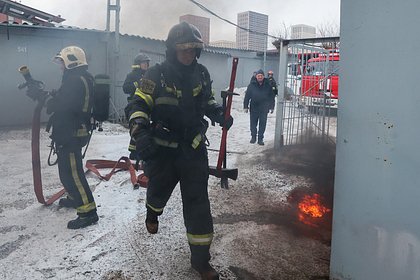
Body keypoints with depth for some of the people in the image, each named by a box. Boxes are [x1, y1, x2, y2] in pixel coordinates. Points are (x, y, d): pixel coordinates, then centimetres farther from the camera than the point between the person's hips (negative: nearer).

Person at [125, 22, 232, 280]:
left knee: (198, 202, 0)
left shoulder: (202, 74, 2)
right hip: (162, 148, -2)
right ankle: (153, 212, 60)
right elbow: (139, 105, -11)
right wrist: (140, 133, -28)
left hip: (194, 148, 2)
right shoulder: (157, 75, -10)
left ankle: (201, 258, 13)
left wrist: (219, 114, -3)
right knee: (159, 189, 19)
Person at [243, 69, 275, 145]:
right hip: (253, 108, 0)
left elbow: (272, 97, 8)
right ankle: (253, 137, 23)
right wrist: (245, 107, -1)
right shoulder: (252, 85, 0)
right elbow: (247, 96, 3)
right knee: (253, 123, 7)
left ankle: (260, 139, 12)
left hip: (264, 109, 0)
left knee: (262, 124, 2)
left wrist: (272, 107, 6)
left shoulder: (268, 85, 2)